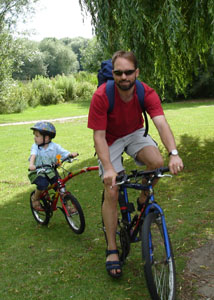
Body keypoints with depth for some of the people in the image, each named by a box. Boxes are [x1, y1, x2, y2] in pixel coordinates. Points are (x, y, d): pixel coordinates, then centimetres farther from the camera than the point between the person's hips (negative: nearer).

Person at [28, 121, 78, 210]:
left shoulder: (54, 146, -6)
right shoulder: (35, 146, -8)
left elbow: (64, 153, -13)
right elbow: (33, 155, -26)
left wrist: (71, 154, -36)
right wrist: (31, 164, -46)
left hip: (50, 172, 2)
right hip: (37, 172, -2)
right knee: (43, 184, -29)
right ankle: (35, 198, 2)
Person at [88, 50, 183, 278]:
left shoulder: (146, 93, -22)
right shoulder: (101, 96, -29)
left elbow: (161, 123, -33)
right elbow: (99, 136, -27)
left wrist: (173, 153, -50)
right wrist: (108, 169, -38)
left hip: (134, 134, 3)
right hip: (110, 140, -2)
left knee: (157, 161, -27)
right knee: (111, 192, -10)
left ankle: (143, 201, 4)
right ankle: (112, 250, 3)